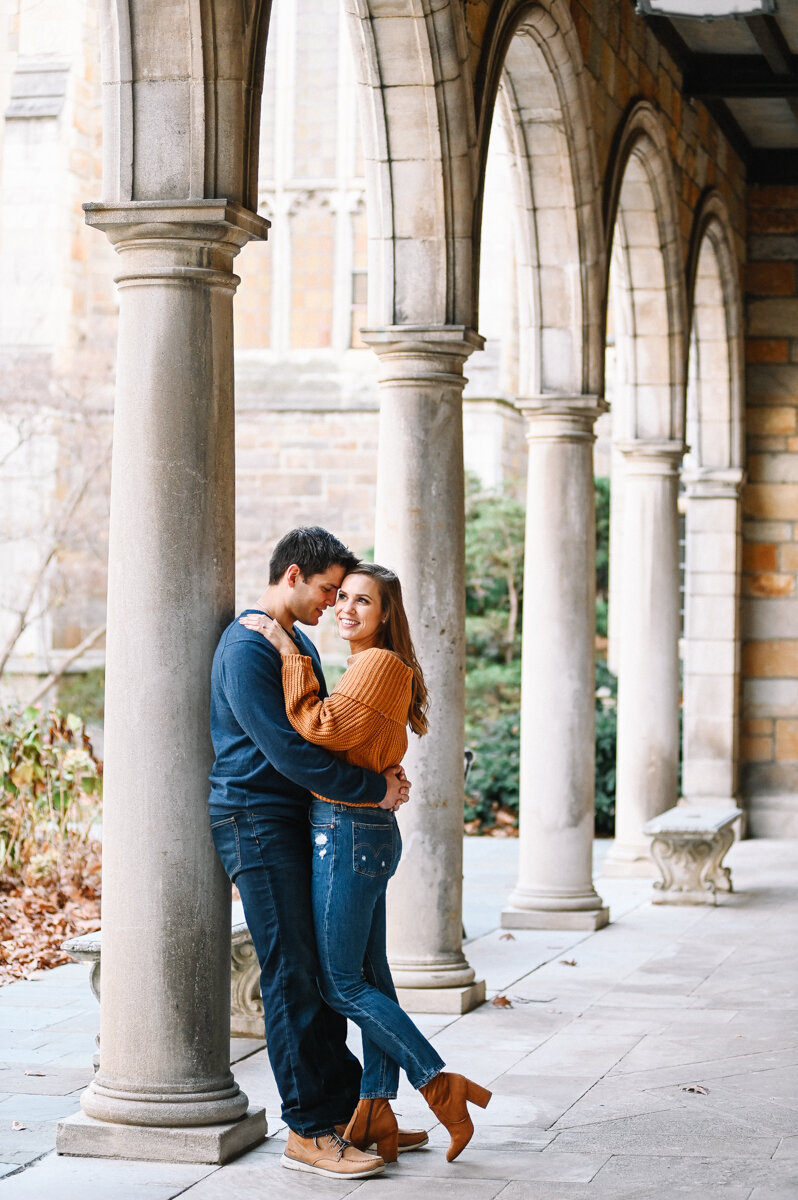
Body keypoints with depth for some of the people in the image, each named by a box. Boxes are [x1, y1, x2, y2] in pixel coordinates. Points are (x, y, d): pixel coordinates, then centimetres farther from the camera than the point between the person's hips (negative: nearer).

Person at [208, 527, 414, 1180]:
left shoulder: (300, 642, 18)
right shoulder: (246, 649, -15)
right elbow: (287, 749, -21)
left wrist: (378, 771, 3)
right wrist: (374, 788, -16)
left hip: (300, 820, 10)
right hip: (255, 818, -10)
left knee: (323, 967, 11)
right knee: (292, 974, -8)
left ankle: (344, 1103, 18)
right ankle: (309, 1131, -5)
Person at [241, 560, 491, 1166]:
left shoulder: (380, 665, -15)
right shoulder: (374, 667, 16)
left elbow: (324, 728, -26)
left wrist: (290, 652, -23)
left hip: (348, 835, -10)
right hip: (367, 831, 10)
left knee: (341, 984, -3)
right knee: (369, 975, 11)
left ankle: (442, 1086, 0)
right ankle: (376, 1113, 16)